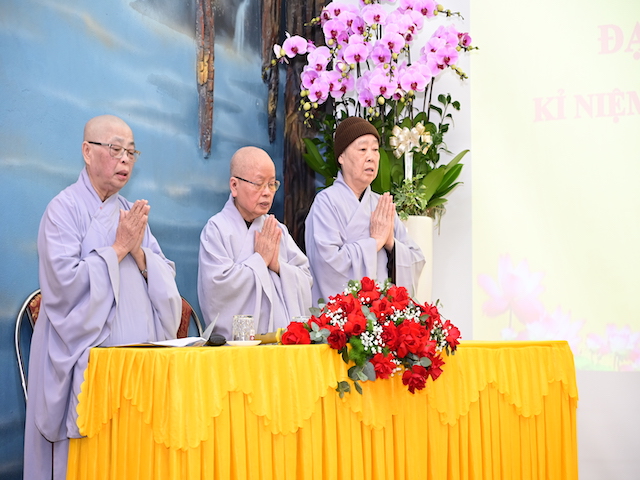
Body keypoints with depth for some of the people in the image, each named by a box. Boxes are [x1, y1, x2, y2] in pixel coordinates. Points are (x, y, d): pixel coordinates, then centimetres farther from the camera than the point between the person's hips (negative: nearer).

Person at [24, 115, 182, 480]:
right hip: (86, 358, -5)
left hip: (135, 352, 6)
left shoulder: (131, 213, 14)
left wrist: (138, 251, -10)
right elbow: (64, 281, -16)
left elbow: (166, 278, 8)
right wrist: (119, 247, -12)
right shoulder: (65, 209, -5)